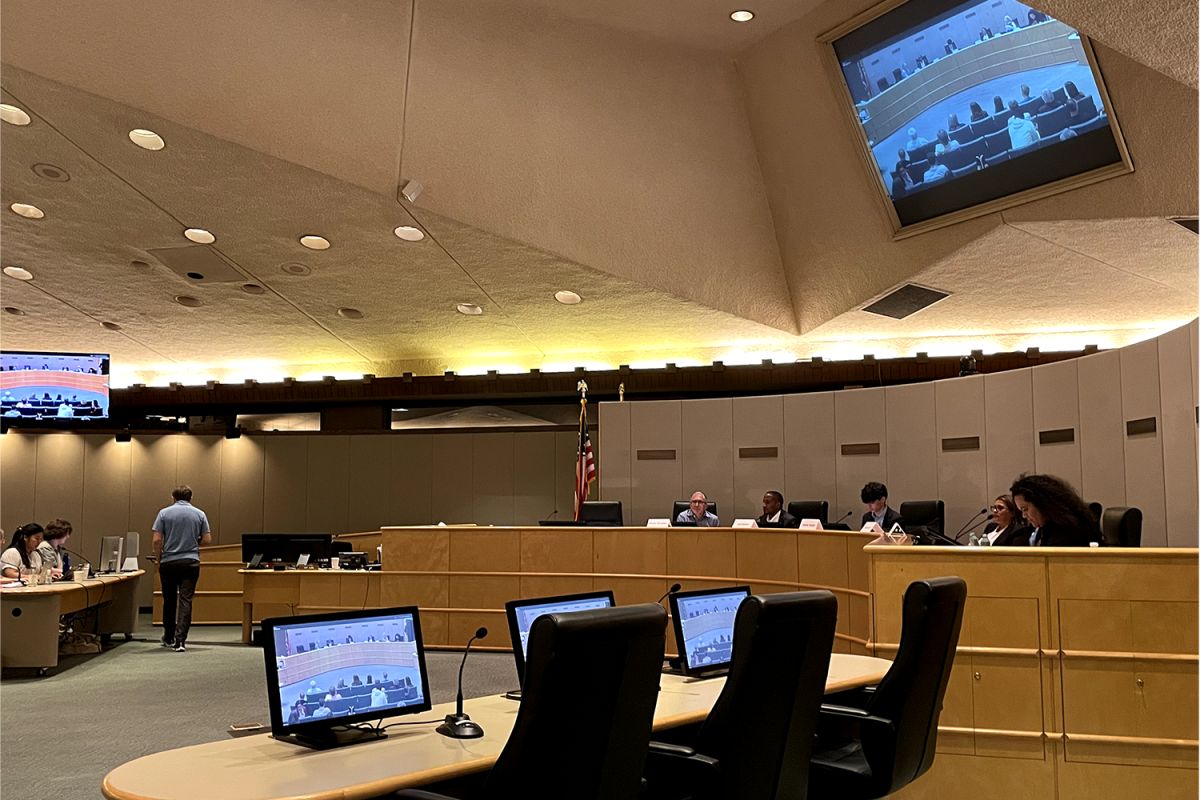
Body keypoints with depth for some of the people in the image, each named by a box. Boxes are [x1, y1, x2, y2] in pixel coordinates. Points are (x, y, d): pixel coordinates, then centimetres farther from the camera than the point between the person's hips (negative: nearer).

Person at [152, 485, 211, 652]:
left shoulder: (164, 513, 0)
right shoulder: (199, 514, 3)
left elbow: (157, 540, -5)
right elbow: (207, 539, 3)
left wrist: (159, 560, 9)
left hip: (169, 562, 0)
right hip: (191, 562, 0)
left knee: (169, 600, 16)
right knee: (185, 601, -2)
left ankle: (168, 638, 29)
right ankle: (179, 640, -11)